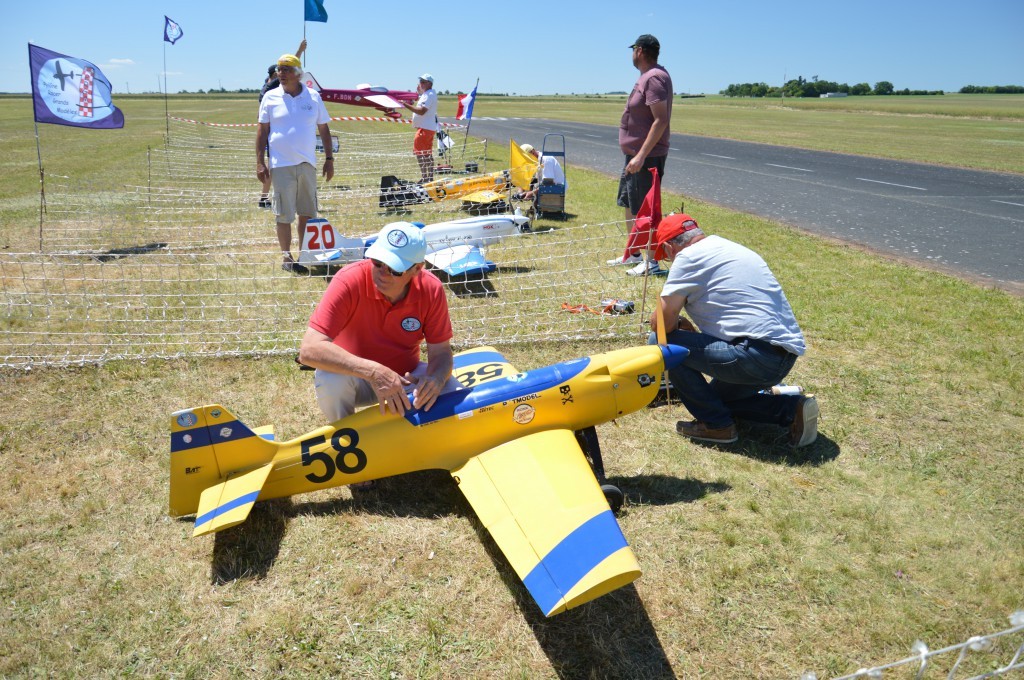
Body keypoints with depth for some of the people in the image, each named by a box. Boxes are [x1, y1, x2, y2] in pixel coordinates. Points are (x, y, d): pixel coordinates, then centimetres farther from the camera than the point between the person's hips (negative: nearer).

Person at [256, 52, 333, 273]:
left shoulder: (313, 97, 6)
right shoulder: (270, 97, 2)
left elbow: (324, 129, 11)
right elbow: (262, 131, 4)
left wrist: (329, 159, 7)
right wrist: (260, 162, -3)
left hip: (307, 164, 2)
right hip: (281, 164, -2)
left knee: (307, 213, 8)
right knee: (284, 215, 0)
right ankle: (286, 257, 9)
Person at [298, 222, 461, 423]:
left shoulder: (431, 289, -17)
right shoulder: (350, 280, -26)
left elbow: (441, 351, -9)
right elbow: (309, 349, -34)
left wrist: (437, 378, -35)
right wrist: (374, 372, -45)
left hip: (405, 376, 2)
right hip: (354, 377, -2)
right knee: (330, 379, -34)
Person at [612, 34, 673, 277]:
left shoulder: (655, 78, -17)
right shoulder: (647, 77, 14)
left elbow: (660, 121, -25)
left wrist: (641, 156, -29)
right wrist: (635, 155, 18)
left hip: (647, 156, -11)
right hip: (635, 154, 11)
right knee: (629, 204, 18)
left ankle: (652, 262, 4)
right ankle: (633, 254, 29)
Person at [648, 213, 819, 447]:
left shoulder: (688, 256, -6)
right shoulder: (727, 247, 21)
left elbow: (662, 324, -9)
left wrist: (678, 323, 12)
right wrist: (691, 329, 39)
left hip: (756, 355, -10)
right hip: (786, 355, 10)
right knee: (719, 394, 30)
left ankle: (716, 424, 4)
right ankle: (791, 409, 11)